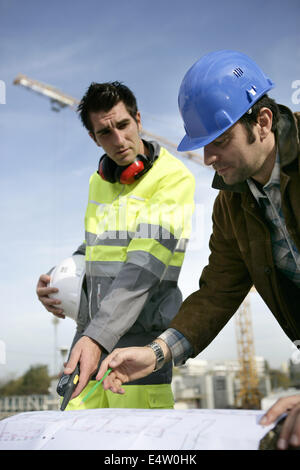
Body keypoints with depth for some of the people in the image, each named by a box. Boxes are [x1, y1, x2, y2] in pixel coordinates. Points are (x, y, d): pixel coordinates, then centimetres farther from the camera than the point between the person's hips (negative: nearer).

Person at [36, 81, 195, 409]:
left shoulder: (174, 177, -10)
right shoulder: (99, 180, 13)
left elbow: (144, 266, -21)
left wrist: (98, 337, -29)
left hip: (139, 334, -6)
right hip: (89, 333, 6)